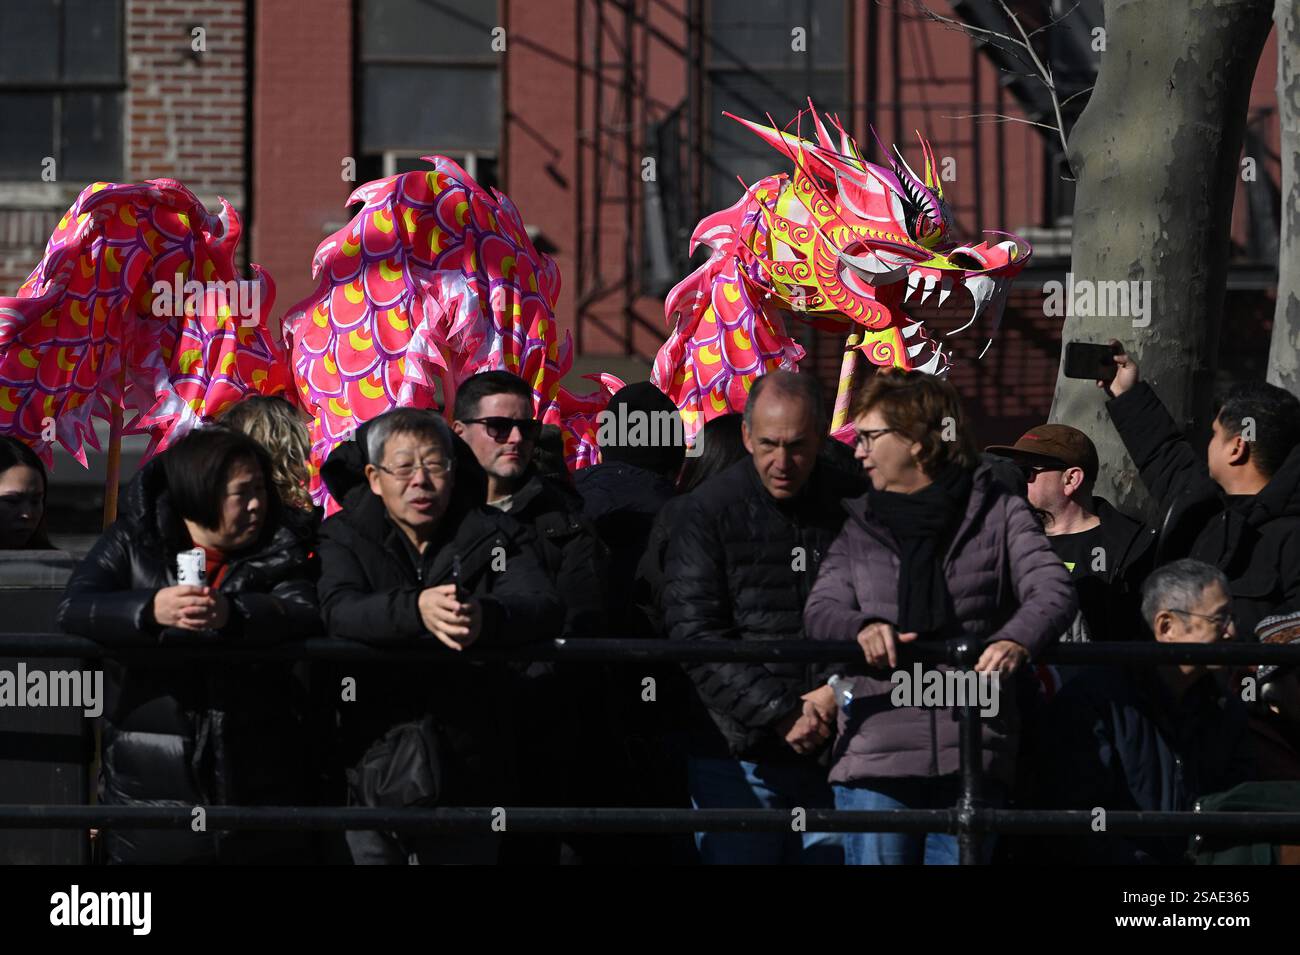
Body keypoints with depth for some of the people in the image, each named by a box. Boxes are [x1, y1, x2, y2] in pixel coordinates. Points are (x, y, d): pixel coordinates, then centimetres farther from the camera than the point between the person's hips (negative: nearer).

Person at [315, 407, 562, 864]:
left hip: (470, 772, 1)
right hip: (372, 771, 0)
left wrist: (487, 618, -37)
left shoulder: (493, 534, 4)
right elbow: (339, 611, -18)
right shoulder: (345, 536, 2)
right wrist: (416, 610, -39)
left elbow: (546, 607, -13)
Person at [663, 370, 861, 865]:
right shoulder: (708, 511, -3)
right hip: (737, 756, -2)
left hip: (830, 751, 3)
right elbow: (694, 633, -8)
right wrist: (778, 713, -14)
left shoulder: (850, 505, 5)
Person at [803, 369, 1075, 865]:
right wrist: (864, 627, -19)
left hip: (971, 751, -2)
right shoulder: (861, 526, 15)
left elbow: (1053, 590, -7)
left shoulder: (998, 512, 6)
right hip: (875, 747, 2)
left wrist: (1017, 640, -29)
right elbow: (821, 609, 5)